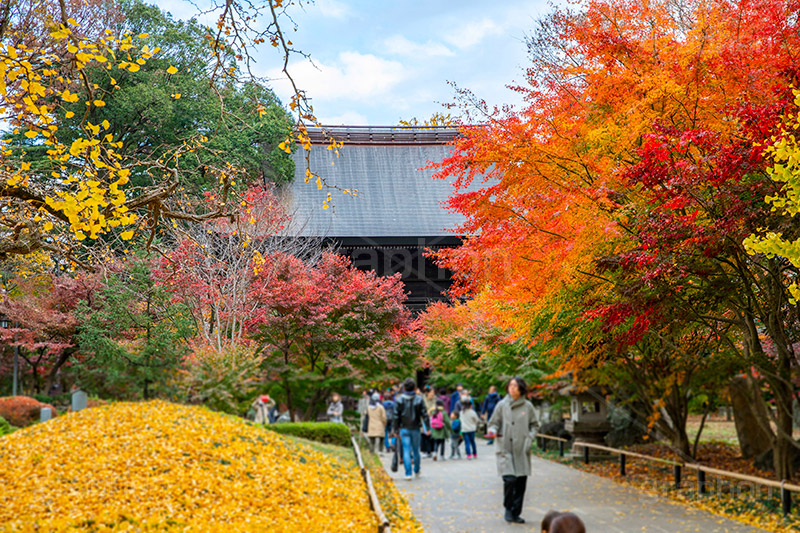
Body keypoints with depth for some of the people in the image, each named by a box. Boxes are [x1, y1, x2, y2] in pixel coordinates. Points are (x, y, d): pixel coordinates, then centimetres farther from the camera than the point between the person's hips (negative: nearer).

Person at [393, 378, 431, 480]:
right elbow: (424, 415, -5)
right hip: (415, 429, 1)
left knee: (406, 451, -1)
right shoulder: (419, 399, -5)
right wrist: (427, 428, 1)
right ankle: (416, 471, 28)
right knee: (416, 450, 15)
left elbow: (396, 416, -4)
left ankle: (408, 473, -8)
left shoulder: (399, 400, -5)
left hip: (404, 429, -1)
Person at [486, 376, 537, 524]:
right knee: (509, 479, -15)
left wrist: (530, 438, -1)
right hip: (506, 449, -2)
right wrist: (493, 430, -12)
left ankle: (516, 512, 16)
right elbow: (494, 422, 9)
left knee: (521, 482, 3)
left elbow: (533, 425, 14)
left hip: (522, 450, 2)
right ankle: (508, 509, 8)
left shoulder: (527, 406, 6)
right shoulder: (502, 405, 3)